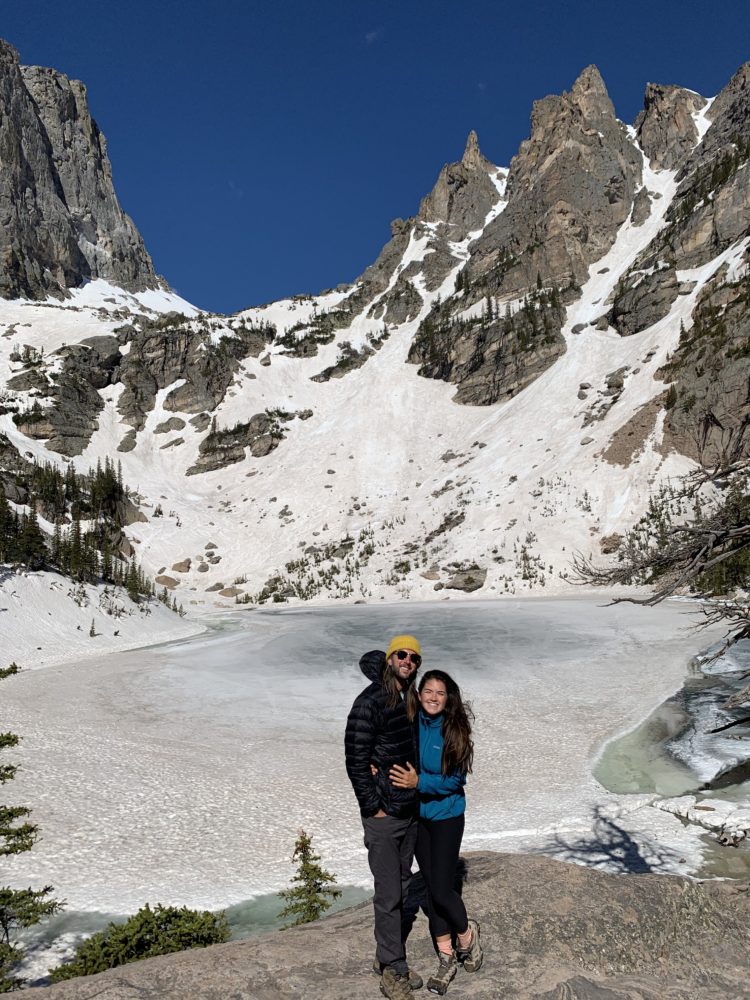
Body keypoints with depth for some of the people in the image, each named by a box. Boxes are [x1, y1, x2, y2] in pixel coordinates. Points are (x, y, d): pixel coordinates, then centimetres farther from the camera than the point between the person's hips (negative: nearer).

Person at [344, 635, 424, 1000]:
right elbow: (355, 761, -18)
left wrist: (417, 788, 4)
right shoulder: (370, 702, -19)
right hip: (382, 815, -8)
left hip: (411, 811, 8)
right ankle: (393, 969, 18)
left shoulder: (411, 700, 5)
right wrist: (374, 806, -14)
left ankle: (388, 956, 34)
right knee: (388, 894, 2)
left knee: (400, 887, 18)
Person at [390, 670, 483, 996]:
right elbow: (392, 758, 2)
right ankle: (446, 957, 31)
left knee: (441, 889, -2)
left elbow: (456, 779, -15)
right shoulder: (410, 724, -10)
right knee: (430, 886, 13)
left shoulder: (454, 730, -17)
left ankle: (466, 933, 31)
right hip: (416, 815, 3)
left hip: (446, 817, -3)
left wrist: (418, 782, -27)